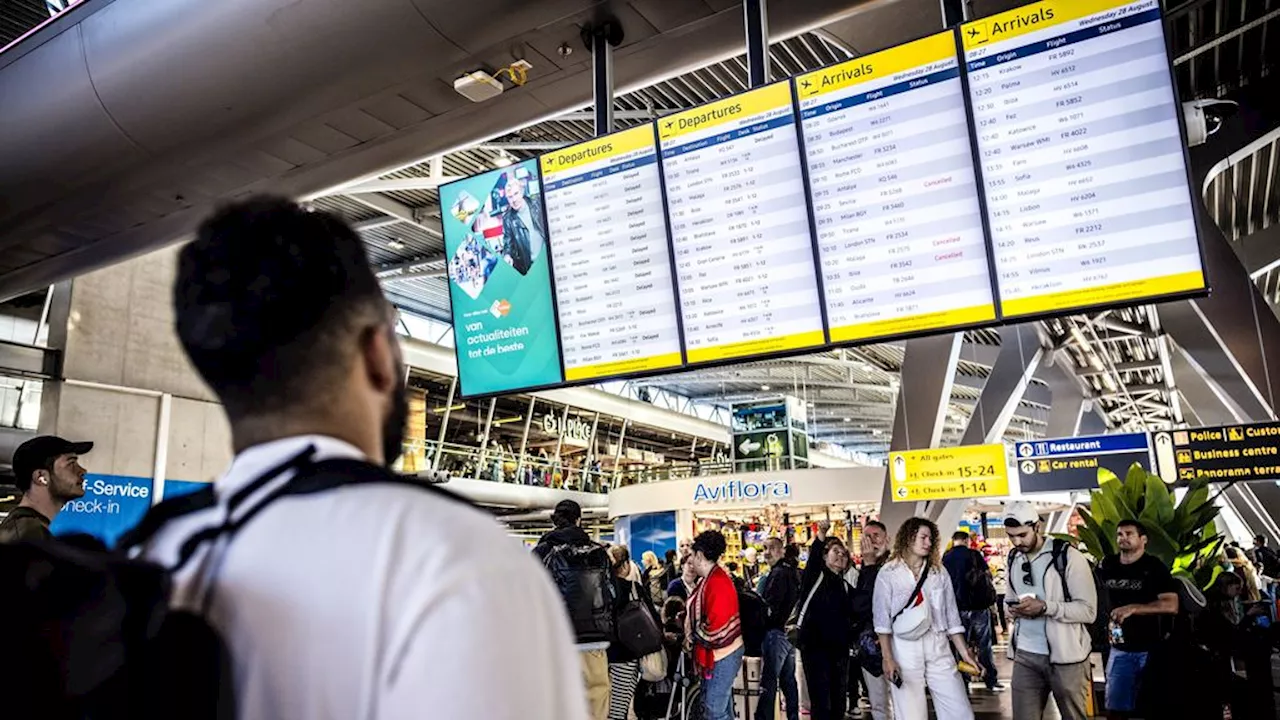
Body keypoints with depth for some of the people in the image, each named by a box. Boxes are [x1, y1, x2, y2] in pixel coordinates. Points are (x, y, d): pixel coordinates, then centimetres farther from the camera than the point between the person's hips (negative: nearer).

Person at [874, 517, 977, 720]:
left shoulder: (939, 571, 11)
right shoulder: (888, 574, 0)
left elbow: (951, 615, 13)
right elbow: (883, 620, -3)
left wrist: (964, 653, 8)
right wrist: (888, 658, -10)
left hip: (938, 650, 3)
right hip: (904, 651, -3)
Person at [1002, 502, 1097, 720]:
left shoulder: (1068, 556, -10)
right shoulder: (1014, 559, 10)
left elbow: (1088, 610, -13)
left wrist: (1045, 607, -26)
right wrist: (1011, 607, -2)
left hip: (1065, 656, -5)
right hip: (1025, 655, 5)